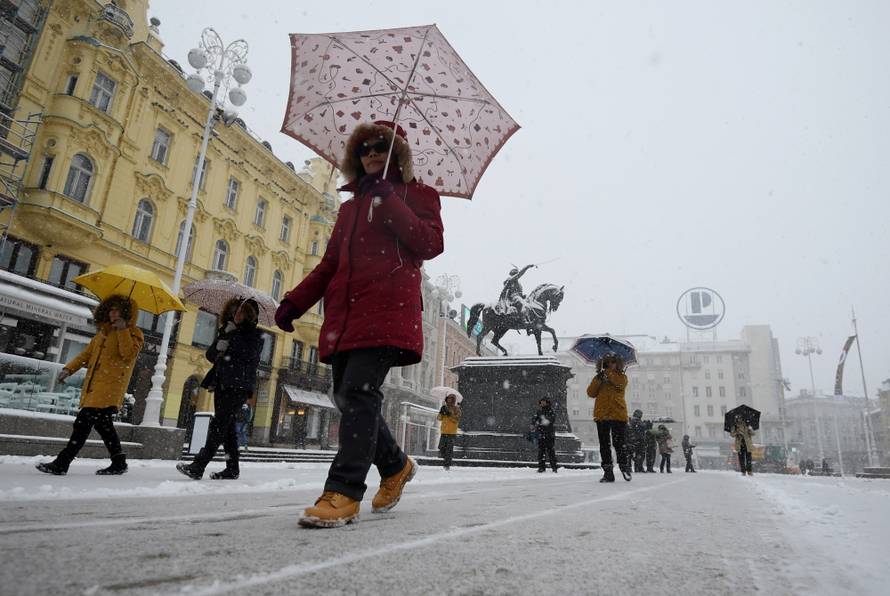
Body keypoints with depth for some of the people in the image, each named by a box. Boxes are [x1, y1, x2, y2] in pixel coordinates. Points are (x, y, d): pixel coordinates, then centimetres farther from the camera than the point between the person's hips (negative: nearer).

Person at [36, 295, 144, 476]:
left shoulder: (133, 333, -1)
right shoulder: (103, 332, 23)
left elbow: (129, 354, -17)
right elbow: (86, 354, 24)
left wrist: (123, 330, -20)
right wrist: (69, 368, 10)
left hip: (110, 387, -8)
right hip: (94, 386, 8)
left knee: (84, 422, -12)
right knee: (102, 423, 10)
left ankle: (61, 464, -7)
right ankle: (119, 463, 19)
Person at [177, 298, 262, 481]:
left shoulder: (254, 334, 3)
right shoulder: (226, 330, 19)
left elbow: (248, 354, -15)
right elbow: (210, 355, 11)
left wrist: (233, 333, -12)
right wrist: (222, 339, -9)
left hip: (238, 386, -6)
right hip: (222, 384, 7)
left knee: (219, 424, -13)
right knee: (226, 426, 7)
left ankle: (198, 467, -17)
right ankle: (232, 468, 14)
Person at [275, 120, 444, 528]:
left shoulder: (416, 194, 12)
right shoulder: (350, 205, 28)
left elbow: (431, 244, -5)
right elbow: (330, 263, 24)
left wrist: (389, 202, -10)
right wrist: (295, 301, 12)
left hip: (386, 311, -6)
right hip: (344, 314, 7)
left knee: (359, 392, -18)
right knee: (347, 397, 6)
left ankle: (343, 493, -14)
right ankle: (396, 465, 26)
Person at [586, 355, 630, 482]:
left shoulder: (622, 377, 11)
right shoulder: (598, 378, 15)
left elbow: (620, 383, -13)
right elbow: (591, 393, 2)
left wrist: (608, 373, -11)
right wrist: (598, 379, -11)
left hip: (618, 415, -2)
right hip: (601, 415, 2)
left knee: (619, 444, -4)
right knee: (604, 445, 3)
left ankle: (624, 468, 13)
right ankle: (608, 473, 8)